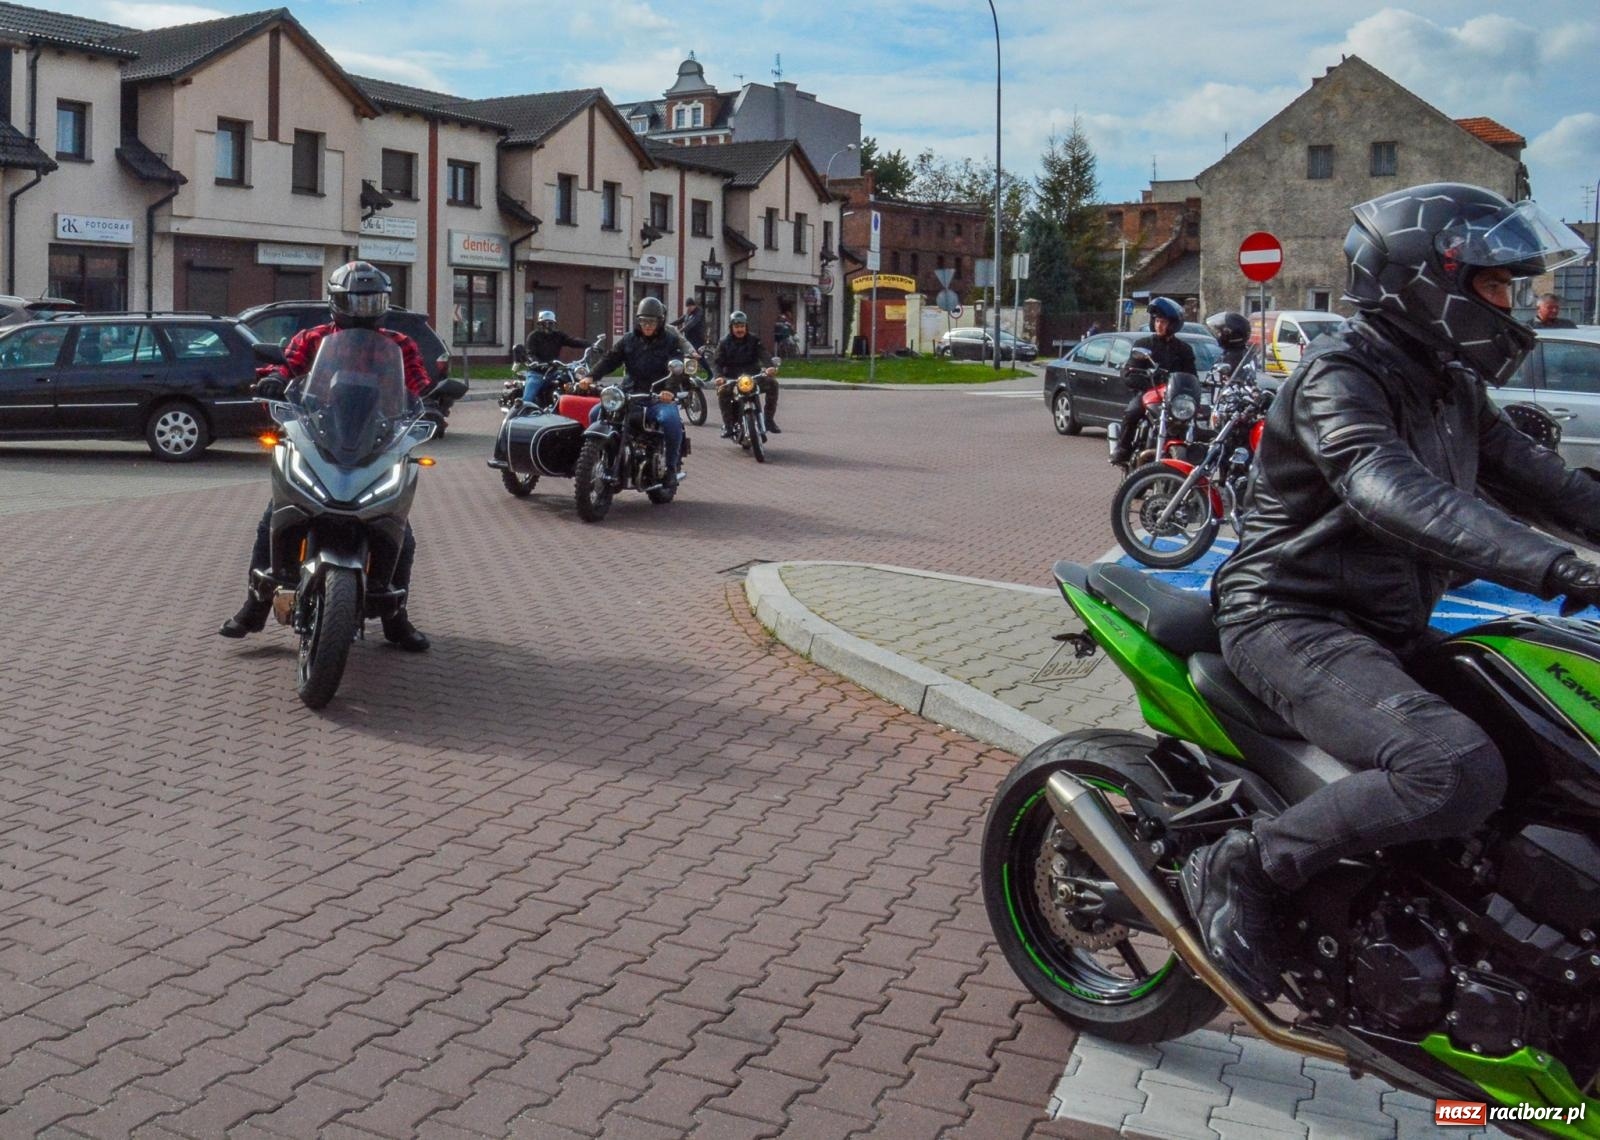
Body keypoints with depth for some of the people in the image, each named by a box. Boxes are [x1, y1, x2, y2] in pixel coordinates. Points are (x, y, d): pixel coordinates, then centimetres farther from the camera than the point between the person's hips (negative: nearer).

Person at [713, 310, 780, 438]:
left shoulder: (754, 340, 6)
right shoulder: (724, 343, 5)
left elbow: (763, 354, -11)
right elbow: (719, 362, -5)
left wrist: (770, 366, -34)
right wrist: (719, 376, -27)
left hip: (753, 375, 1)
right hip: (732, 378, -1)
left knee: (772, 383, -24)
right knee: (722, 391, -33)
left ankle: (769, 419, -13)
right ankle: (728, 425, -22)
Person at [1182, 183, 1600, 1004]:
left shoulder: (1450, 385, 15)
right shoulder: (1340, 376, -17)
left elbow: (1528, 474, 15)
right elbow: (1392, 493, -35)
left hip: (1388, 627, 10)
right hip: (1294, 623, -10)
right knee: (1459, 773, -31)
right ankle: (1241, 871, -17)